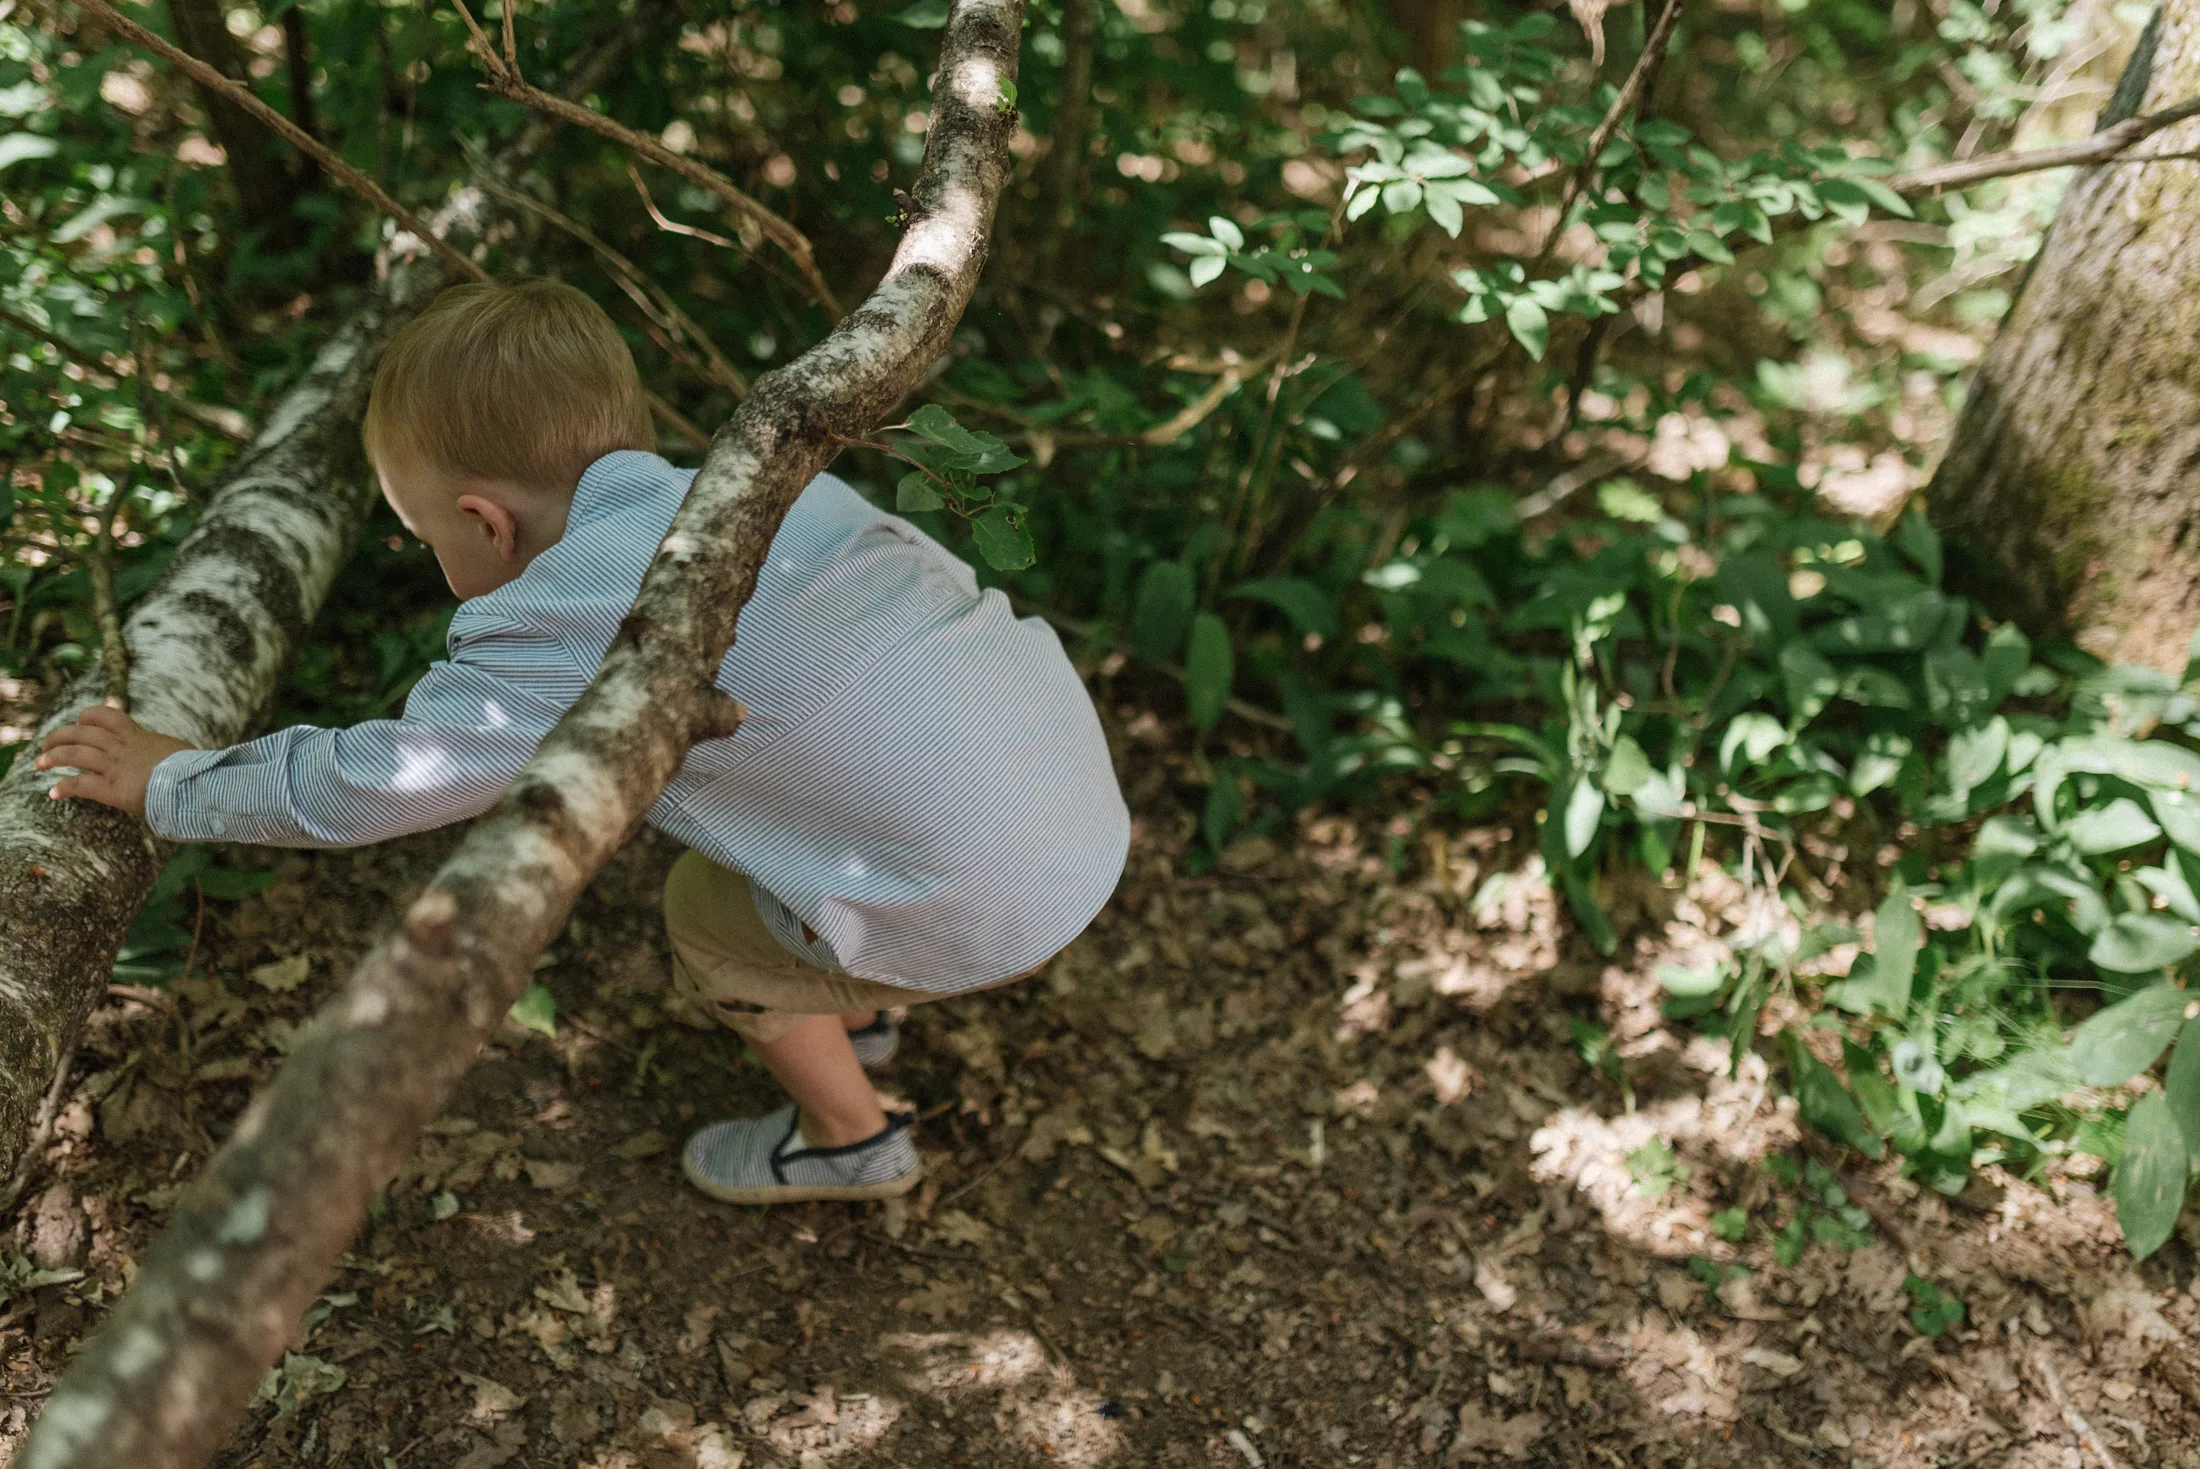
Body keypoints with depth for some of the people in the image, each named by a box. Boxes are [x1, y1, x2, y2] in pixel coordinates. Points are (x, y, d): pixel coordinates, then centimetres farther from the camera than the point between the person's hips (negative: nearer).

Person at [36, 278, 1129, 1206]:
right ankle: (850, 1012, 48)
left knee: (707, 918, 17)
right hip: (1073, 761, 8)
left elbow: (365, 787, -6)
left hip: (993, 905, -8)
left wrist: (171, 785, 10)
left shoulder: (566, 631, -14)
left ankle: (850, 1139, 34)